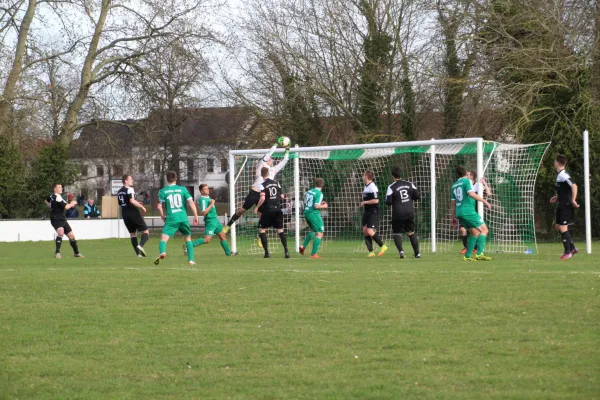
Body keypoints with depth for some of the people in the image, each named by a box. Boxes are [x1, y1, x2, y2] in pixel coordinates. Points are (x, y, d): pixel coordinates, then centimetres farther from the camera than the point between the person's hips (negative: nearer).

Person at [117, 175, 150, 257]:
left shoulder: (119, 192, 15)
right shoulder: (129, 189, -11)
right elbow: (132, 201, -24)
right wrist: (142, 207, -14)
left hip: (125, 214, 7)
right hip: (133, 213, -7)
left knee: (132, 233, 15)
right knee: (146, 231, 1)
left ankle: (138, 253, 10)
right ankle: (141, 245, -23)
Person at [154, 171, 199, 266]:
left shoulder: (163, 191, 4)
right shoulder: (182, 189, 7)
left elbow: (159, 206, -2)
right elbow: (191, 203, 1)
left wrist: (163, 217, 13)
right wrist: (196, 216, 8)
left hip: (171, 219, -2)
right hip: (183, 218, 2)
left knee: (164, 238, -8)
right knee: (188, 238, 21)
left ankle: (162, 252, -40)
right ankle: (191, 260, 15)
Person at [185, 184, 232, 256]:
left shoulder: (208, 197, 10)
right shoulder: (203, 200, -19)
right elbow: (203, 212, -27)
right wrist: (211, 204, -25)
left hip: (215, 220, 10)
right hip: (210, 221, -10)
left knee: (223, 236, 14)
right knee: (207, 240, -16)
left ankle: (228, 252, 22)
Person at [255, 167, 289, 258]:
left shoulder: (263, 185, -10)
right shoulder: (276, 183, 6)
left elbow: (262, 198, -21)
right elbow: (281, 196, 10)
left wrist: (257, 208, -9)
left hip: (267, 210, -4)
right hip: (277, 209, 4)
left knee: (262, 229, 7)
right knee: (280, 230, 11)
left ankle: (266, 252, -2)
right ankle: (286, 251, 0)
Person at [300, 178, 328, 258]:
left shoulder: (309, 192, 11)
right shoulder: (319, 193, -12)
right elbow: (316, 206, -21)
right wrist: (323, 206, -2)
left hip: (306, 213, 8)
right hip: (314, 214, -8)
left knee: (313, 231, 29)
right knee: (319, 234, -2)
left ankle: (303, 246, 18)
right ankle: (314, 254, -7)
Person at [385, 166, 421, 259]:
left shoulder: (391, 187, -8)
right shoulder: (409, 184, 4)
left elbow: (388, 202, -11)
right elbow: (418, 196, 4)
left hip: (398, 215, -4)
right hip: (410, 213, 4)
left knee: (396, 233, 8)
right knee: (411, 232, 16)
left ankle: (401, 250, -14)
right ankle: (417, 253, 11)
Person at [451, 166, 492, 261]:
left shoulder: (455, 185, 18)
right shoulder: (467, 181, -3)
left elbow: (453, 203, 20)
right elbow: (471, 194, -20)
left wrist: (453, 218, 26)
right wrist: (484, 201, -20)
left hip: (459, 213, 8)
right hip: (468, 211, -8)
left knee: (475, 233, 16)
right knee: (484, 230, -3)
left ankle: (467, 256, 11)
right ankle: (479, 254, -16)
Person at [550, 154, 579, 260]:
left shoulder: (563, 175, -17)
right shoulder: (560, 175, 13)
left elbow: (574, 186, -28)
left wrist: (573, 200, -25)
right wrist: (557, 197, 19)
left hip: (566, 205, -10)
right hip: (562, 205, 10)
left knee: (563, 227, -6)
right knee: (558, 226, 13)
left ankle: (568, 252, 1)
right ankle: (572, 248, 18)